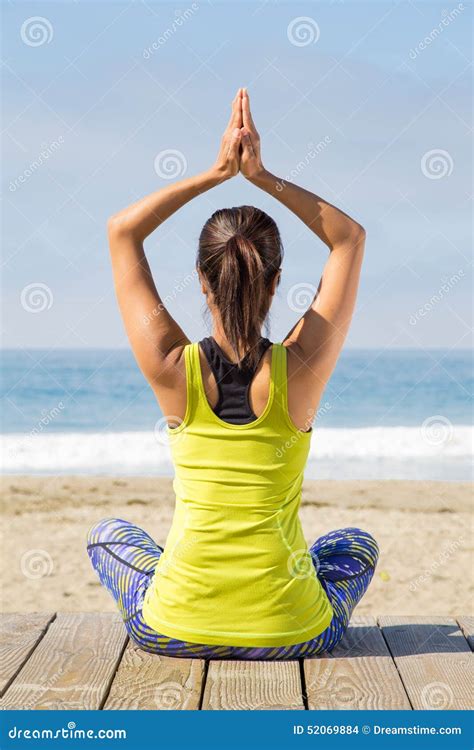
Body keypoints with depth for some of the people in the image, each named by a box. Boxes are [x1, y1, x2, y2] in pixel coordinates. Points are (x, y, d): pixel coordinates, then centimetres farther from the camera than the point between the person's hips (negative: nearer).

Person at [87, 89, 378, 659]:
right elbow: (350, 237, 2)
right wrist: (260, 174, -3)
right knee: (358, 543, 35)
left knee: (108, 533, 33)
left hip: (171, 629, 0)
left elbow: (121, 231, 2)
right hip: (294, 633, 0)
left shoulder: (172, 369, -13)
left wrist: (218, 172, 0)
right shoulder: (300, 371, -13)